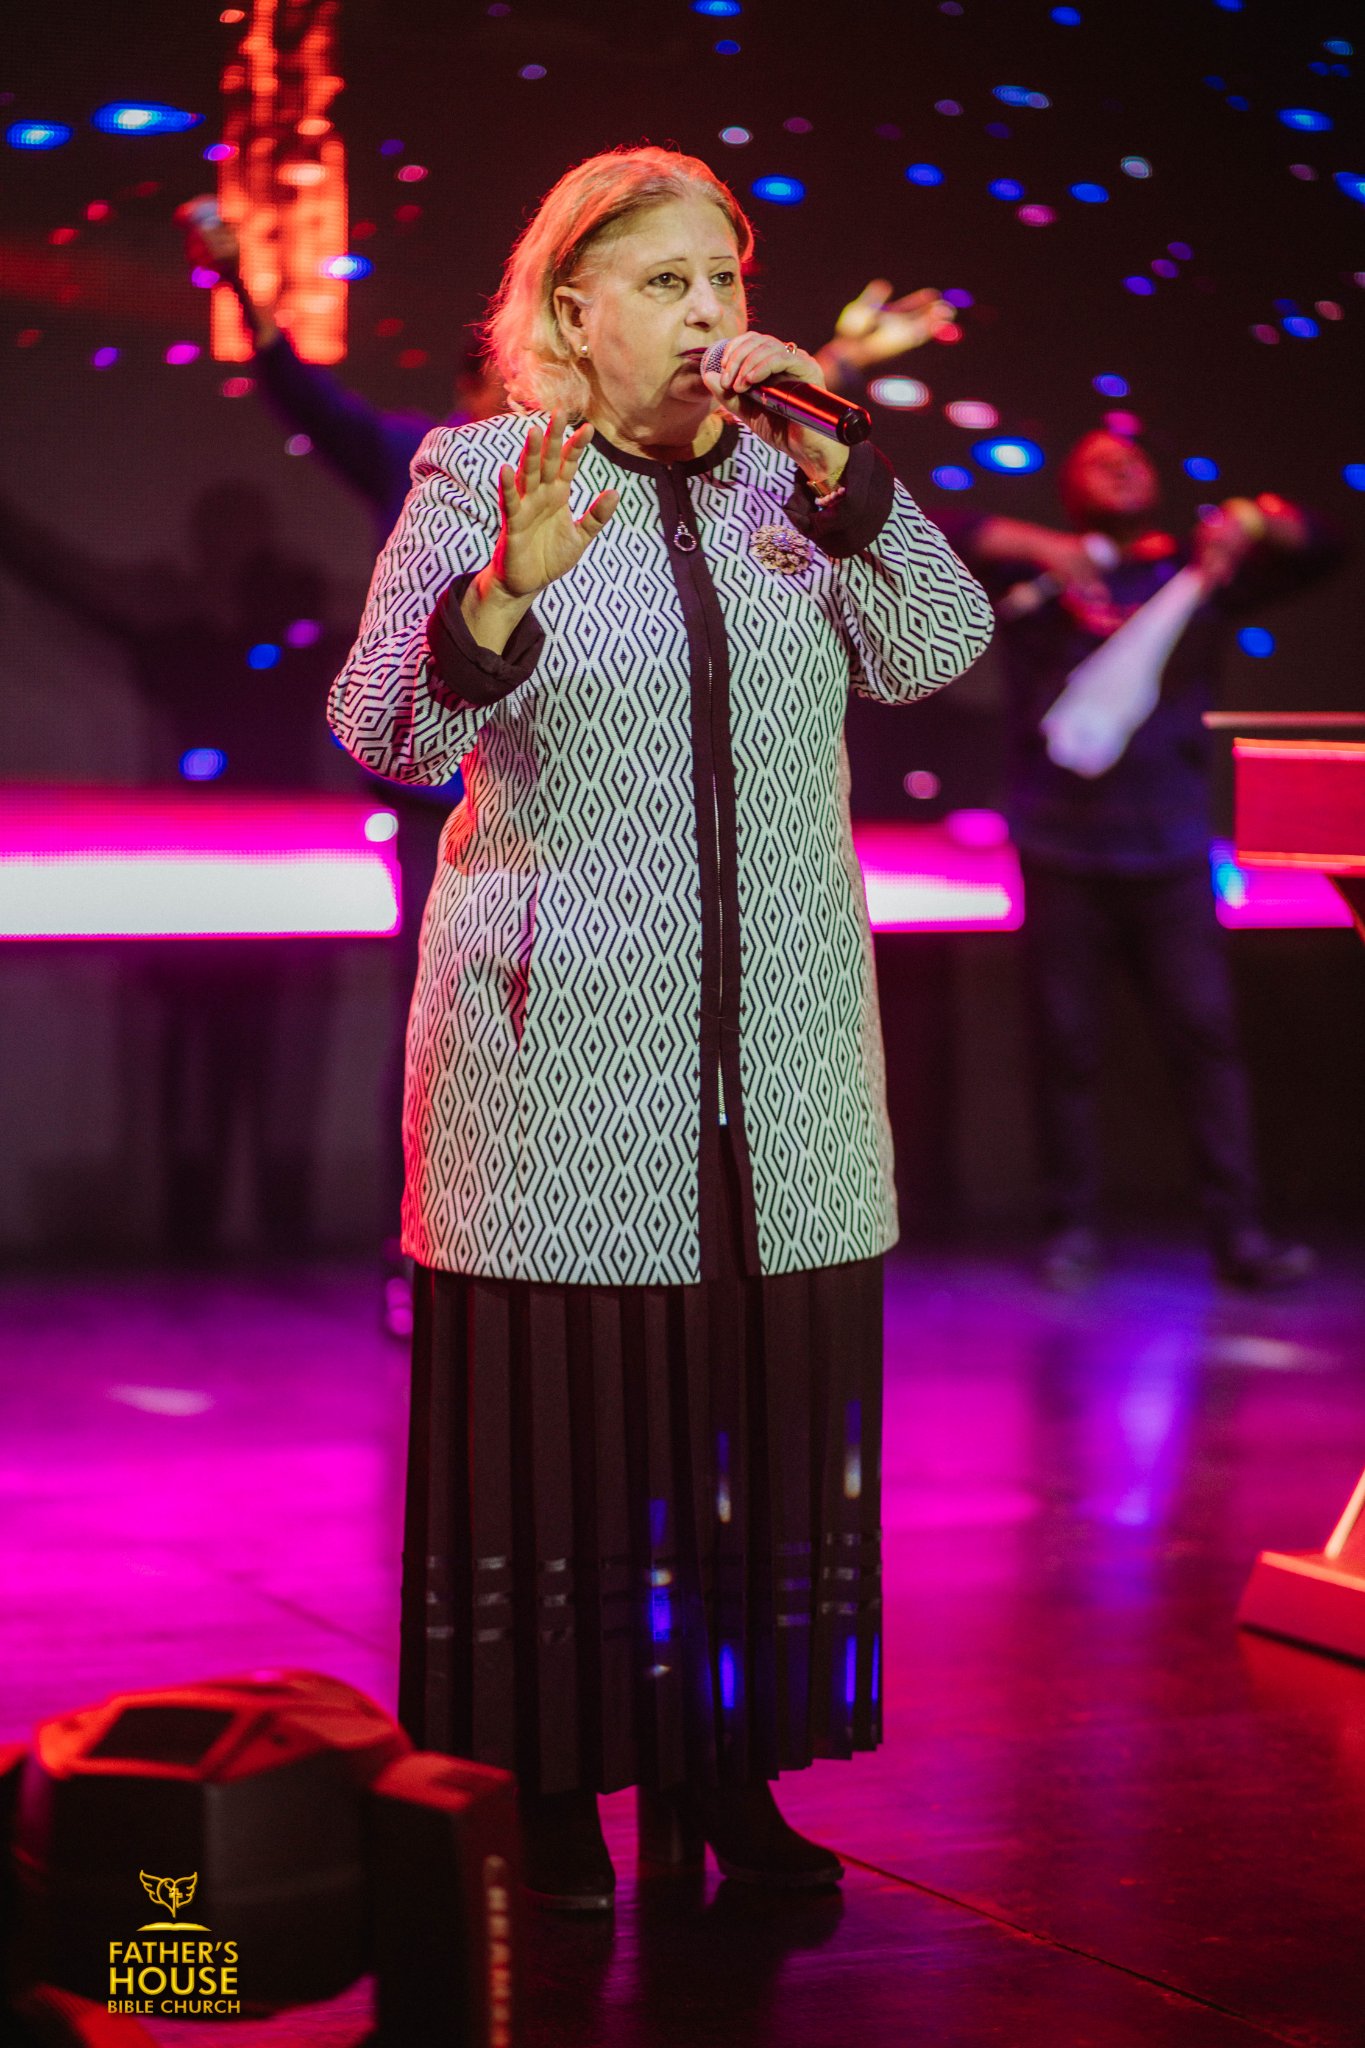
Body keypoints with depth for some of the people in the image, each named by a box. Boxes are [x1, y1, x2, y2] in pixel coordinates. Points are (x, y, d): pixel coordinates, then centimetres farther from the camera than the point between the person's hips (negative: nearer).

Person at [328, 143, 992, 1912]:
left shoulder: (791, 484, 9)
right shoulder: (477, 478, -1)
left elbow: (935, 652, -3)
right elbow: (384, 732, -10)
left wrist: (827, 464, -14)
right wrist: (507, 587, -29)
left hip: (781, 1048, 4)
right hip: (563, 1038, -3)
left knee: (760, 1406, 6)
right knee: (564, 1410, 0)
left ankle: (724, 1771, 19)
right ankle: (551, 1788, 11)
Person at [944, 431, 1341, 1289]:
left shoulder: (1195, 576, 14)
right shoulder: (1037, 580, 9)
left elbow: (1317, 549, 15)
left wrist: (1249, 523, -6)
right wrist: (1038, 547, -12)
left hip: (1170, 854, 1)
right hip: (1063, 855, -1)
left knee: (1206, 1034, -5)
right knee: (1067, 1047, 0)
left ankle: (1241, 1233, -6)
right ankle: (1073, 1232, 8)